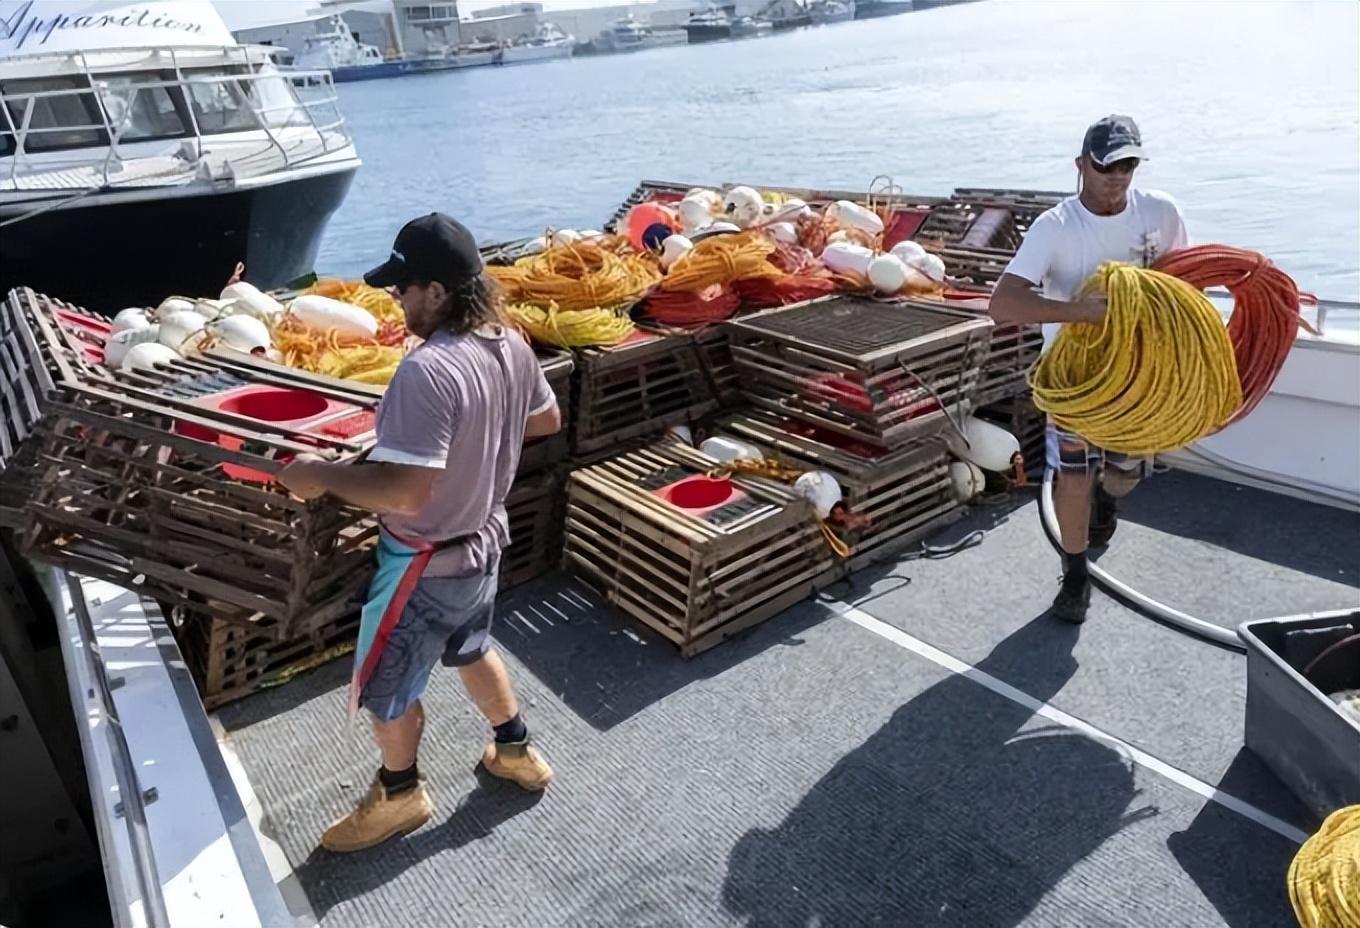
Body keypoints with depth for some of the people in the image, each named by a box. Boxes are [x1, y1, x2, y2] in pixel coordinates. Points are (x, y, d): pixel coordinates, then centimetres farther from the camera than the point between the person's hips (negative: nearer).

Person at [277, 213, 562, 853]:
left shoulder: (428, 371, -32)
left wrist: (320, 476, -22)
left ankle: (399, 794, 40)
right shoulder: (512, 346, -5)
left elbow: (406, 489, -35)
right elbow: (548, 420, 11)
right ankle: (515, 751, 49)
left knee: (383, 686, 17)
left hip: (429, 562, -8)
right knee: (470, 651, 31)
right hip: (483, 541, 8)